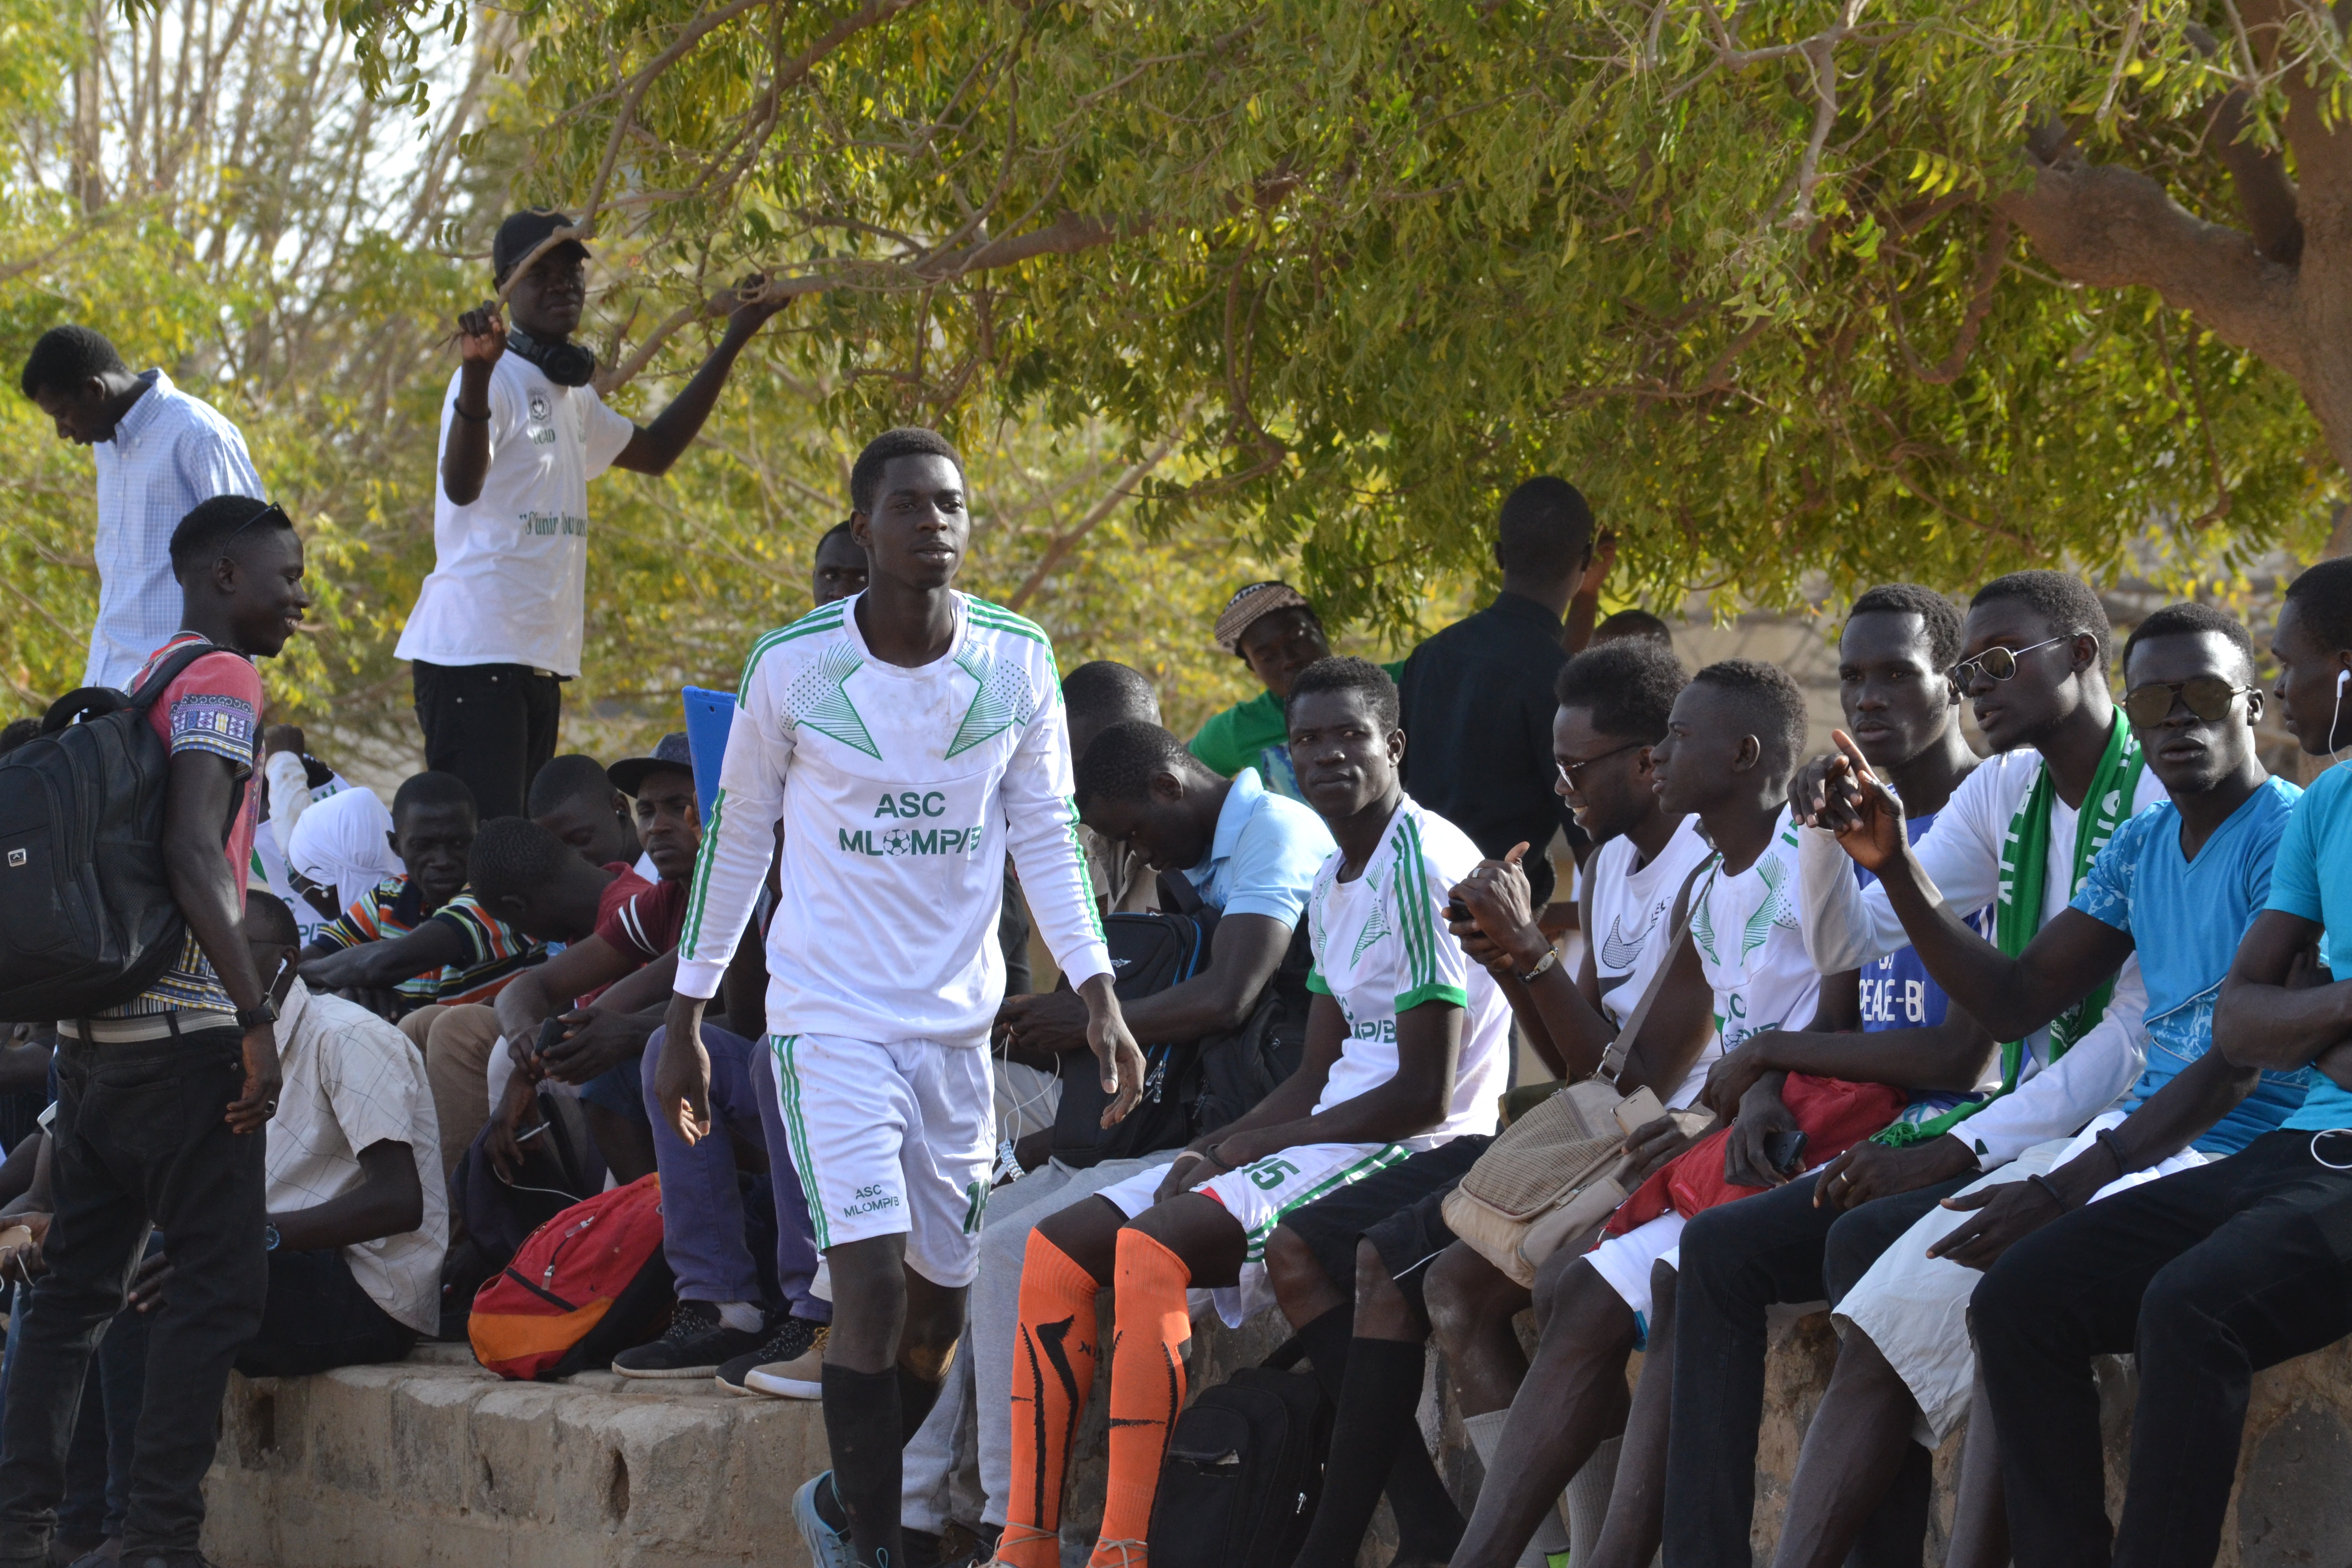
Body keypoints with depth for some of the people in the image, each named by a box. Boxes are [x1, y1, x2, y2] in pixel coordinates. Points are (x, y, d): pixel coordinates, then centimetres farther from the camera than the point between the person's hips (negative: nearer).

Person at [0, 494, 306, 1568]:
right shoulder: (222, 682, -8)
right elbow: (195, 857, -21)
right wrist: (258, 1017, -22)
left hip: (93, 1028, 9)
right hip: (181, 1033, -9)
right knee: (223, 1279, -6)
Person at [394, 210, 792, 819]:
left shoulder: (569, 392, 20)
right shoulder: (498, 378, -10)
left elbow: (654, 451, 35)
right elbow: (461, 487, -28)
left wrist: (732, 343, 34)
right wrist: (476, 375, -45)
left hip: (539, 662, 10)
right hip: (473, 654, -10)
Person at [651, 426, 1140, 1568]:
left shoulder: (1017, 660, -1)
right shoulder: (794, 664, -7)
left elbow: (1046, 834, 5)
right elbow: (737, 834, 3)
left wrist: (1097, 995, -6)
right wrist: (685, 1015, 5)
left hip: (958, 1021, 3)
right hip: (828, 1013, -3)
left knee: (939, 1306, 9)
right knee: (873, 1281, -17)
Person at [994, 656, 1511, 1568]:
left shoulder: (1423, 865, -13)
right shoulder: (1333, 884, 18)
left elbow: (1425, 1095, -18)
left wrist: (1246, 1149, -12)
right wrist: (1211, 1149, -2)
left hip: (1410, 1151, -10)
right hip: (1325, 1136, 10)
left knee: (1154, 1247, -31)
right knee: (1059, 1250, 0)